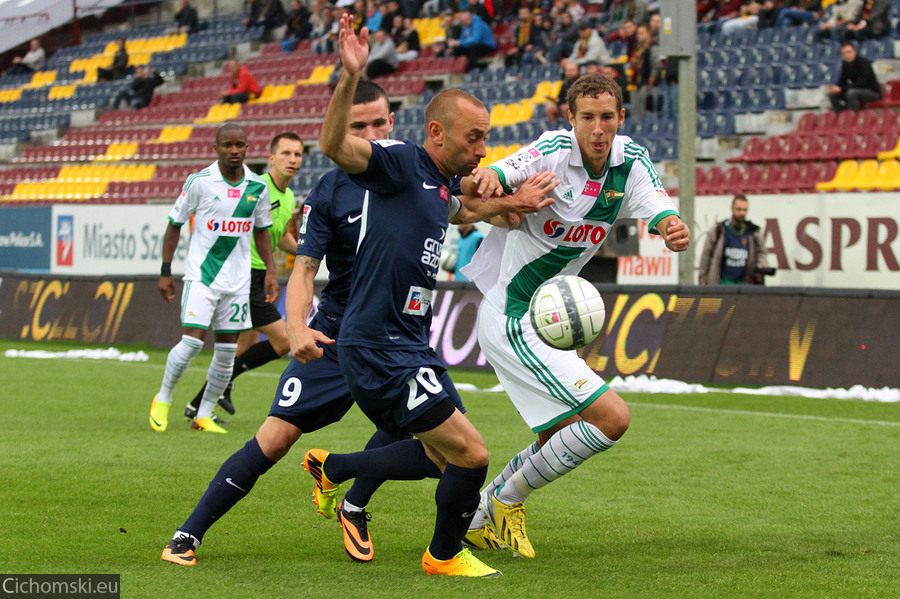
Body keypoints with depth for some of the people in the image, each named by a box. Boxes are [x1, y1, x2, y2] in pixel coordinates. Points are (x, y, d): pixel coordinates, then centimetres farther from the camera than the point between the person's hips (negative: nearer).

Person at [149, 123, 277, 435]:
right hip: (201, 275, -4)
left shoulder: (258, 187, 3)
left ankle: (204, 415, 14)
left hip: (238, 280, 4)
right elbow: (175, 224, 2)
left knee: (227, 348, 2)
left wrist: (270, 271, 10)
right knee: (192, 341, -14)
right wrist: (165, 271, 0)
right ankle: (163, 398, 9)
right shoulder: (199, 182, -7)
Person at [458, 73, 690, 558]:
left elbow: (658, 208, -14)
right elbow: (473, 190, -31)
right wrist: (485, 179, -55)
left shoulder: (631, 160, 0)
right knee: (612, 418, -14)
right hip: (513, 321, -9)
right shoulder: (554, 151, -20)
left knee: (565, 438, 20)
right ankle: (508, 499, 1)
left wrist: (673, 227, -38)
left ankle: (477, 519, 32)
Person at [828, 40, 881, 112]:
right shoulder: (845, 64, 1)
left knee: (851, 93, -37)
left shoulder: (863, 62, -21)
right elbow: (842, 81, 6)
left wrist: (841, 89, -30)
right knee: (832, 94, -4)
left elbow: (861, 84, -27)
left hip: (873, 92, -8)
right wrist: (835, 88, -19)